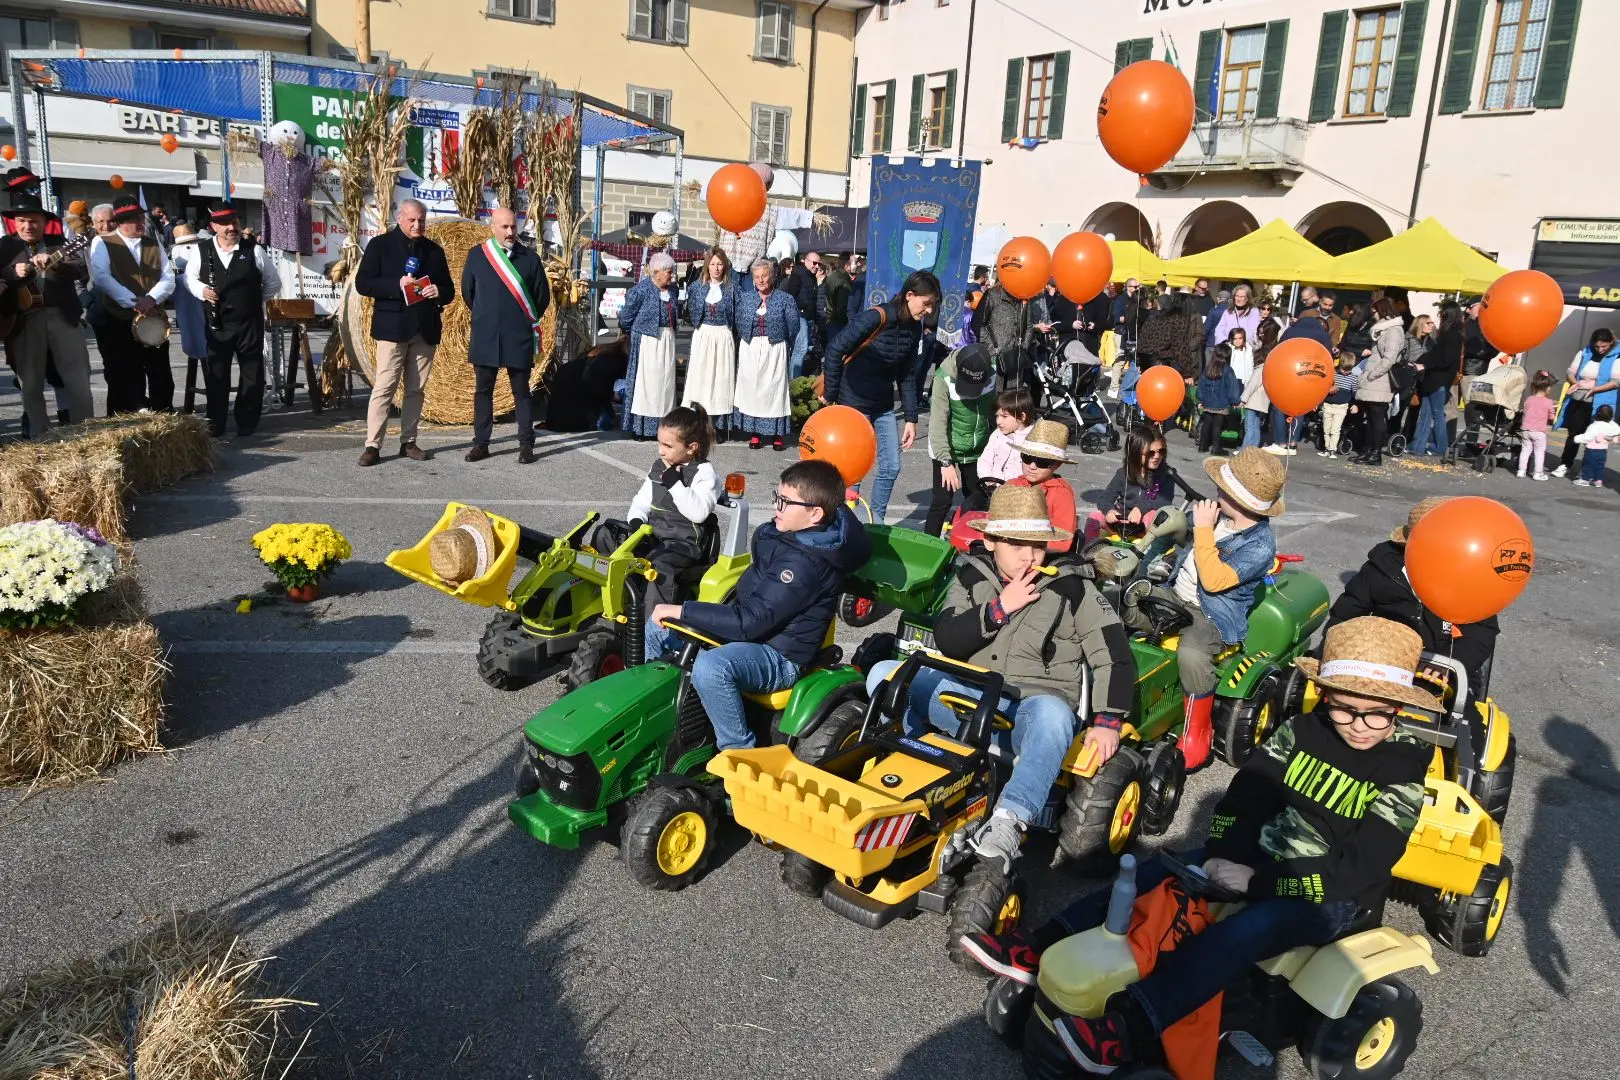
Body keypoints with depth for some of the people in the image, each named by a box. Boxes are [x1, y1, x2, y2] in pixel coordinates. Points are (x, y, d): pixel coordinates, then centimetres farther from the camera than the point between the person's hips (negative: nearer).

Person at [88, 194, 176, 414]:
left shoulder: (154, 245, 14)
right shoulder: (102, 243, 0)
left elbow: (168, 278, 6)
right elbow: (101, 278, -13)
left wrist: (151, 298, -13)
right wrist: (134, 303, -20)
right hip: (118, 323, -4)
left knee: (162, 381, 6)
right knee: (124, 383, 0)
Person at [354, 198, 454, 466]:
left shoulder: (434, 250, 14)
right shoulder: (380, 245, 2)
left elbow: (449, 290, 15)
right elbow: (362, 283, -5)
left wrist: (439, 292, -9)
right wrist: (396, 285, -18)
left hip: (425, 329, 4)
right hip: (393, 327, -4)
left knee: (416, 389, 7)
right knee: (384, 387, -8)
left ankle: (408, 442, 14)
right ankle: (373, 445, -5)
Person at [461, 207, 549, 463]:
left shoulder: (530, 257, -1)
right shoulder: (476, 255, 3)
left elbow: (543, 295, 7)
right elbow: (468, 292, 14)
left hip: (519, 338, -2)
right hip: (485, 336, 2)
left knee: (521, 392, 4)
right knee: (483, 391, 8)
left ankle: (526, 445, 8)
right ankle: (481, 443, 15)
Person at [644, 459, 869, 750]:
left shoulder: (805, 564, -28)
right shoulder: (783, 533, 2)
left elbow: (751, 621, -30)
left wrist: (681, 611, -25)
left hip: (779, 657, -10)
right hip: (747, 628, 10)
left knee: (710, 668, -38)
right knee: (658, 628, 10)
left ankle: (739, 752, -19)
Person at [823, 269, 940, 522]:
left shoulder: (914, 328, 2)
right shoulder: (876, 318, -21)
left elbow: (906, 375, 9)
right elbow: (834, 351, -21)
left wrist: (911, 418, 6)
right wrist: (830, 396, -16)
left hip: (884, 406, 7)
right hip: (854, 403, -7)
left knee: (891, 467, 6)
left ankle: (876, 522, 22)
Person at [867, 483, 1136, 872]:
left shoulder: (1071, 589, 0)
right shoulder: (972, 578, 7)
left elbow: (1115, 655, -3)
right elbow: (946, 641, -5)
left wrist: (1107, 722, -15)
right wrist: (1000, 607, -15)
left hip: (1034, 705, -3)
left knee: (1053, 714, -41)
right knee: (883, 673, -15)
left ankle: (1007, 824, -48)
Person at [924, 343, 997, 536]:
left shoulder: (990, 376, -10)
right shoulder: (944, 379, -23)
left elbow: (993, 411, 6)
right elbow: (938, 423, -25)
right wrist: (946, 462, -29)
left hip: (977, 450, 4)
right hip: (946, 450, -4)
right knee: (942, 502, -5)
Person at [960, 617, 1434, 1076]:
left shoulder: (1404, 771, -15)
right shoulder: (1301, 731, -2)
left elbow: (1357, 870, -21)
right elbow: (1245, 797, -2)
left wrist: (1257, 882, -25)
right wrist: (1222, 858, -18)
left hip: (1328, 898, -6)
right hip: (1261, 857, 6)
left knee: (1237, 932, -33)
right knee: (1155, 876, -10)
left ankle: (1127, 1032, -45)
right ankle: (1042, 951, -17)